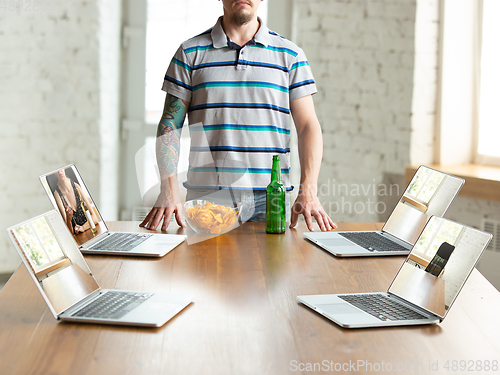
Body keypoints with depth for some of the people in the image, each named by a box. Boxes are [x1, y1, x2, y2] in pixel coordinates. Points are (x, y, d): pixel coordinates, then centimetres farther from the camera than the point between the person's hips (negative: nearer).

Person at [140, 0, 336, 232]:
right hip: (205, 199, 0)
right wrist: (169, 191, -10)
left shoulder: (290, 55, 10)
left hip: (269, 198, 1)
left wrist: (308, 192, -11)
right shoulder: (190, 53, 8)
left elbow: (308, 126, 4)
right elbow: (170, 124, 5)